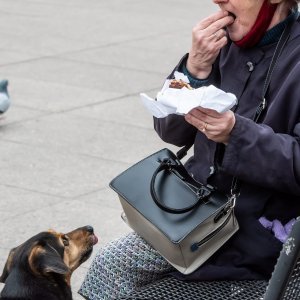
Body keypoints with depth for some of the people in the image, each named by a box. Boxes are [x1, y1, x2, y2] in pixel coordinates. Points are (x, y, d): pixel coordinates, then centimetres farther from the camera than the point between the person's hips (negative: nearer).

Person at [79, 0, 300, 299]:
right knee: (109, 265, 2)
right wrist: (196, 68, -15)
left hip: (258, 235, -7)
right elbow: (172, 131, 2)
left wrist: (236, 134, -34)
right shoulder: (226, 39, 2)